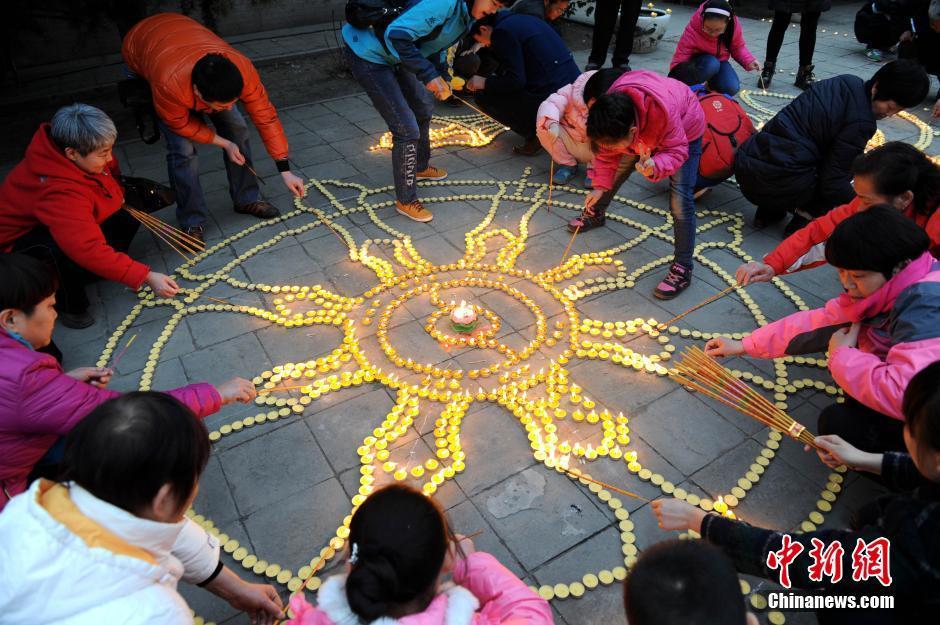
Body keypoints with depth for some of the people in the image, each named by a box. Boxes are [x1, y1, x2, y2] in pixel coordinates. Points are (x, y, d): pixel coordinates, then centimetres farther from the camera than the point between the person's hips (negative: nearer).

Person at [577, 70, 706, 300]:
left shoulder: (664, 111, -46)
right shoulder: (612, 119, -29)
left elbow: (677, 151, -34)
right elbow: (606, 154, -11)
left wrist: (655, 167, -52)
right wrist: (600, 186, -16)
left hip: (685, 131, -5)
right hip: (645, 131, 5)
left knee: (680, 200, -17)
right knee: (615, 173, 12)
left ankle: (682, 268, -8)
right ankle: (595, 214, 44)